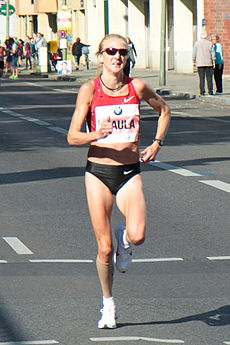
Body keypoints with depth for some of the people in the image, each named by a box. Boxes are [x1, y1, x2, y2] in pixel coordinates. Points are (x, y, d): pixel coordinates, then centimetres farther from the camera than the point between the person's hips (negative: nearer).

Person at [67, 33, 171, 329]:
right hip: (98, 172, -1)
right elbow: (72, 136, -8)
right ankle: (108, 304, 24)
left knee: (138, 236, -22)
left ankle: (124, 238, 17)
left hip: (130, 172, 1)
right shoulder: (89, 90, -5)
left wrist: (157, 143, 10)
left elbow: (163, 110, 21)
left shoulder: (137, 87, 0)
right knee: (105, 249, 1)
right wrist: (96, 135, -27)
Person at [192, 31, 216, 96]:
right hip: (208, 63, 0)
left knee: (201, 78, 0)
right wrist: (213, 62, 5)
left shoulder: (197, 43, 2)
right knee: (209, 78, 4)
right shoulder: (210, 43, 1)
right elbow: (213, 53, 0)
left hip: (200, 63, 0)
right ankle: (210, 91, 3)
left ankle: (202, 92, -4)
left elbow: (194, 54, 4)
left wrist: (194, 62, 11)